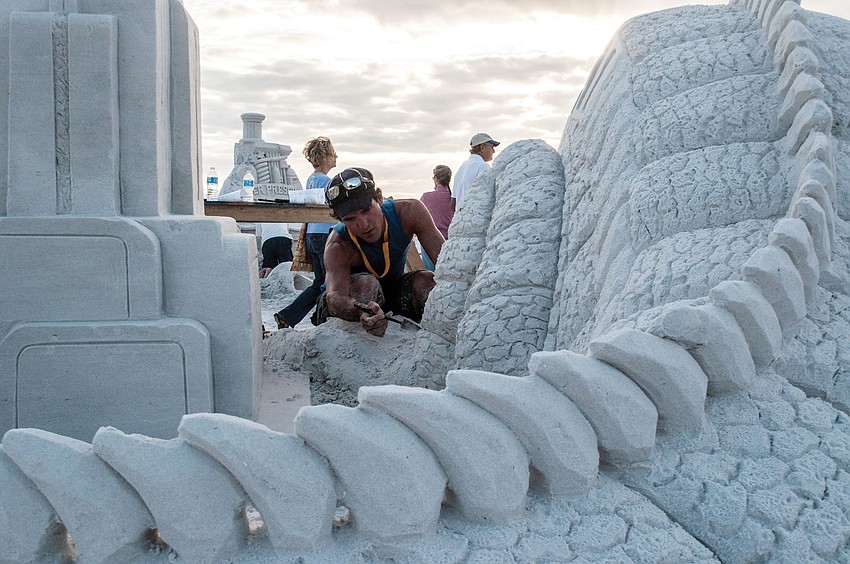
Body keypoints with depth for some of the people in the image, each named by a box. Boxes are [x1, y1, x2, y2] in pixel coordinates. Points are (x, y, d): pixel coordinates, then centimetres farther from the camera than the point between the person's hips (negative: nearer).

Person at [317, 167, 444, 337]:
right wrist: (362, 313, -72)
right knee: (365, 283, -36)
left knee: (428, 282, -25)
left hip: (395, 290, 4)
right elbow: (335, 296, -48)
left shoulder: (409, 212, -23)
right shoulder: (338, 247, -32)